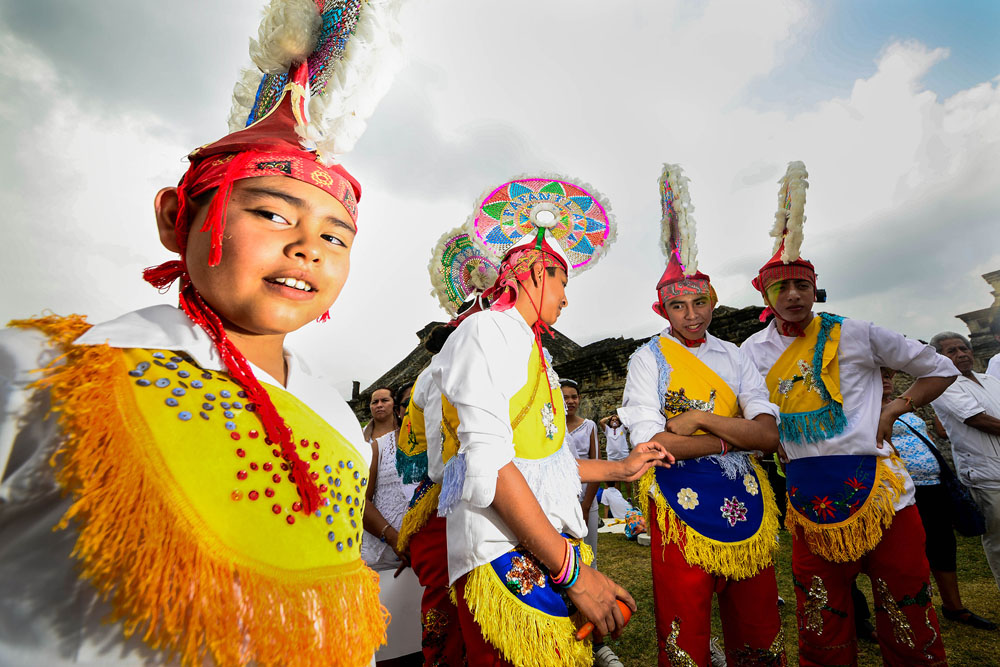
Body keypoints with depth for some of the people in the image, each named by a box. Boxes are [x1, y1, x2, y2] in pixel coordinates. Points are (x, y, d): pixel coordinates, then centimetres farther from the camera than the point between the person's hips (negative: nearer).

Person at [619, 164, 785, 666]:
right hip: (679, 507, -4)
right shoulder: (648, 360, -5)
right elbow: (651, 444, -15)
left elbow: (769, 436, -3)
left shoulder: (734, 357, 8)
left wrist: (699, 419, -14)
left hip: (746, 502, 4)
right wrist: (734, 437, -10)